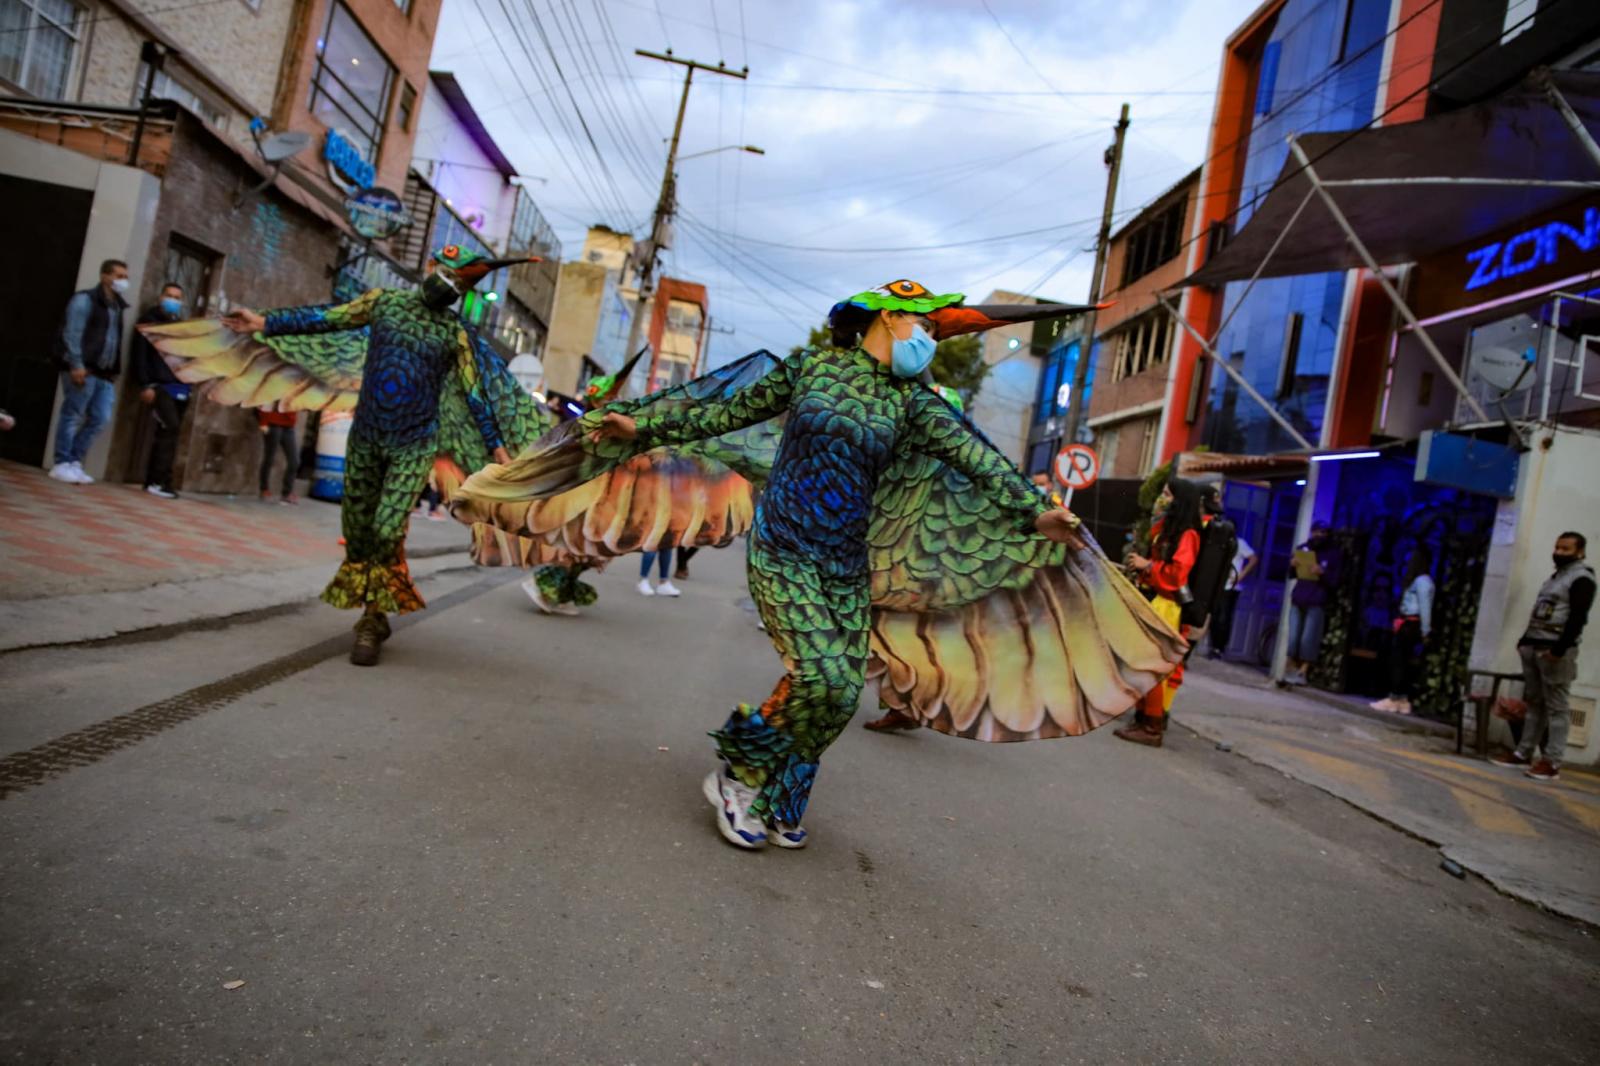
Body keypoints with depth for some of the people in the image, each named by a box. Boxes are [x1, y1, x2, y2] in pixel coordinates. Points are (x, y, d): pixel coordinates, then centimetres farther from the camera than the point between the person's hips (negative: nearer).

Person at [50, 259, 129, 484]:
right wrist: (76, 365, -20)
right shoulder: (85, 299, -3)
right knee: (72, 416, -3)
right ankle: (62, 464, 3)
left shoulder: (117, 306, 19)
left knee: (100, 419, 4)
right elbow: (72, 334, -12)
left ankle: (74, 462, 12)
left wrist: (115, 371, 11)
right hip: (82, 370, -7)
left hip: (105, 373, 7)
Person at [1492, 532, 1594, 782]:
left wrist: (1559, 649, -21)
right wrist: (1524, 640, 17)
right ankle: (1523, 754, 12)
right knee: (1534, 703, 10)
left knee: (1556, 707, -6)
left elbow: (1578, 618, -16)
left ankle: (1552, 762, -5)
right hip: (1534, 647, 9)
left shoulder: (1581, 578, -6)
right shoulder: (1554, 577, 22)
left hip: (1555, 651, -9)